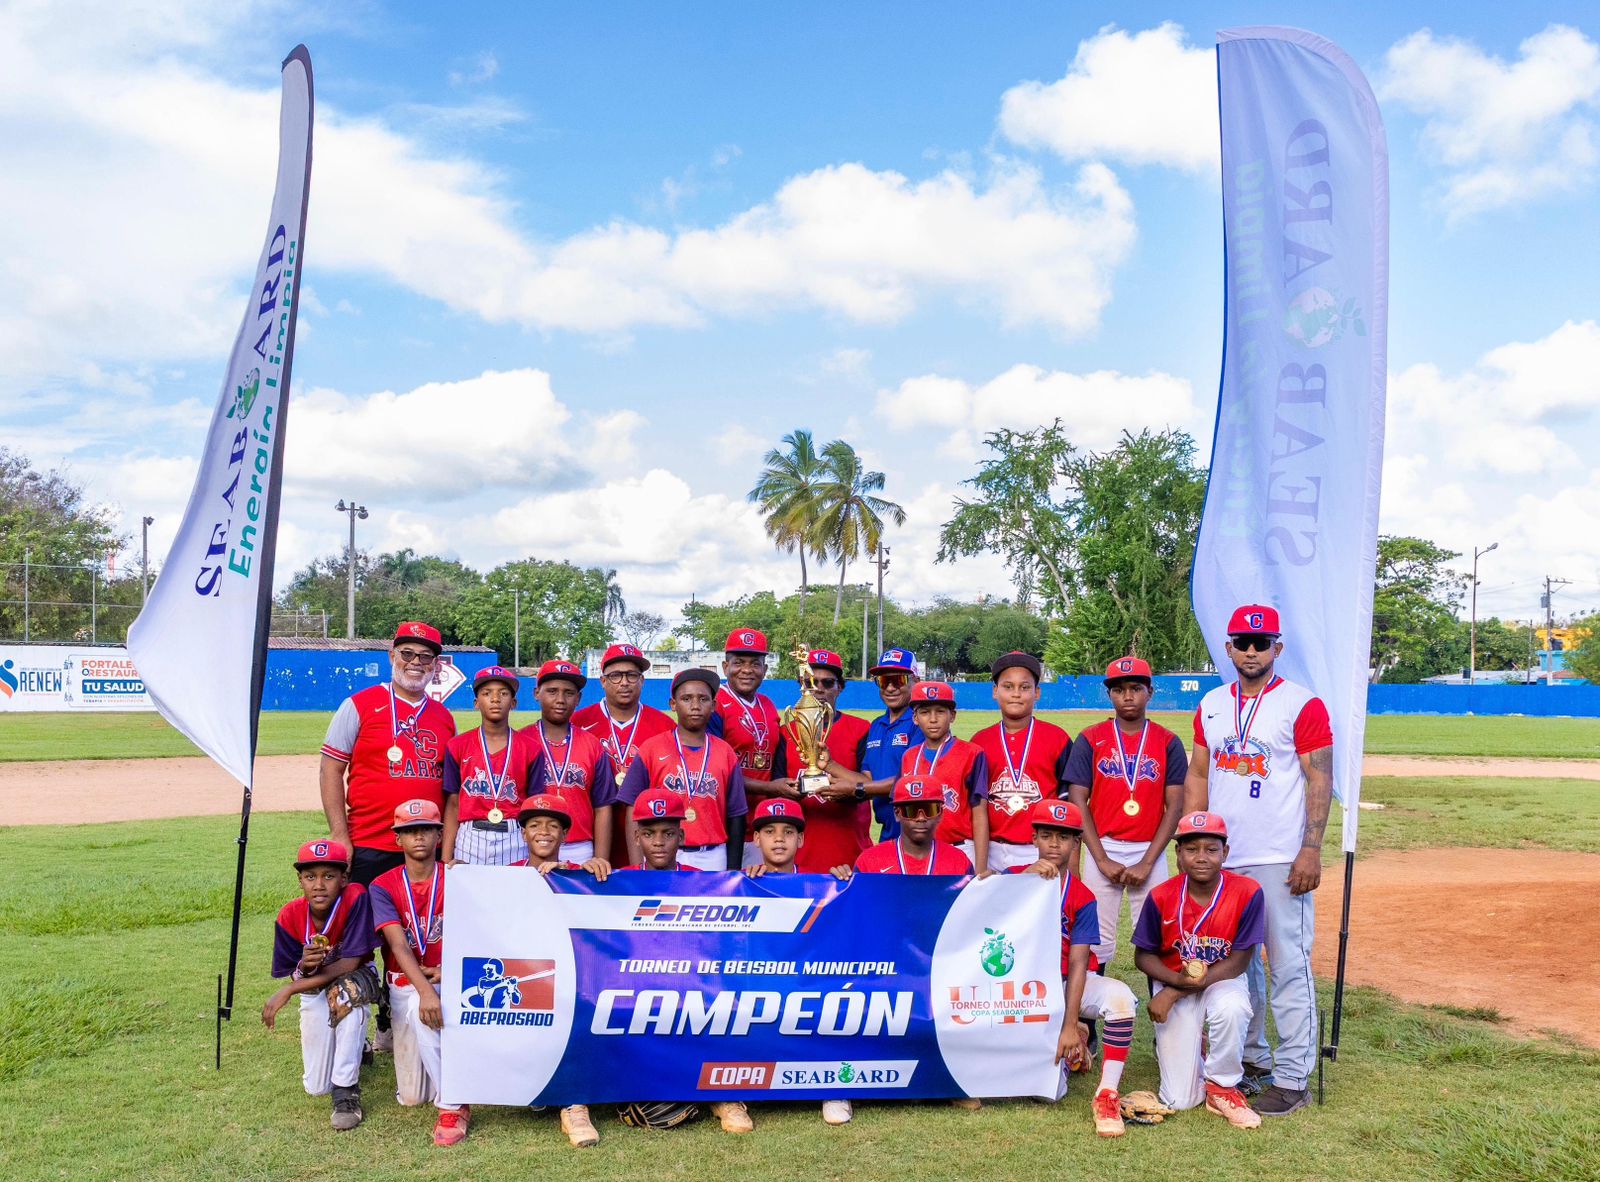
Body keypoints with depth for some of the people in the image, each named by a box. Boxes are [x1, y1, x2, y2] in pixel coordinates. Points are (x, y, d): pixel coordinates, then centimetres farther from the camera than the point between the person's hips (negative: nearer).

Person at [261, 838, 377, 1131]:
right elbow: (294, 976, -12)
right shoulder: (290, 915, -18)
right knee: (316, 1087, -4)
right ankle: (356, 1047, 31)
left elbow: (350, 964, -29)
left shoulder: (355, 898, -29)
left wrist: (288, 990, -28)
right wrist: (304, 967, -38)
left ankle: (346, 1091, -24)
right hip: (314, 991, 3)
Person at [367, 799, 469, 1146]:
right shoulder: (383, 886, -5)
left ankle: (453, 1107, -24)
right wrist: (424, 990, -34)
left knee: (421, 1013, -37)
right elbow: (398, 944, -18)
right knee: (411, 1097, -2)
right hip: (406, 984, 2)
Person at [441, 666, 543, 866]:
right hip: (470, 839, 0)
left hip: (515, 840, 0)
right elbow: (452, 805, 7)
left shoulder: (529, 748, 5)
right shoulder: (458, 746, 7)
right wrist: (446, 860, 1)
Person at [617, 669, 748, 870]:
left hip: (713, 859, 2)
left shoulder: (725, 754, 7)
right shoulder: (651, 749, 2)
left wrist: (733, 871, 2)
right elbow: (635, 812, 2)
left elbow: (736, 817, 8)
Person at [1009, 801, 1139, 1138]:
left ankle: (1107, 1097, -24)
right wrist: (1026, 878, -37)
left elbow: (1078, 964, -14)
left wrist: (1070, 1025, -22)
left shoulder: (1082, 898, -6)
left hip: (1067, 983, 0)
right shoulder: (1014, 877, -4)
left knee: (1120, 997, -33)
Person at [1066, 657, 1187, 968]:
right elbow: (1078, 802, -1)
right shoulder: (1090, 739, 2)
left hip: (1151, 852, 0)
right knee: (1097, 942, 1)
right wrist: (1102, 860, -9)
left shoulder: (1168, 742, 3)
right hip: (1103, 849, 0)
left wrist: (1147, 863, -8)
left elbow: (1175, 807, -1)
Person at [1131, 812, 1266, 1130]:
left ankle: (1222, 1088, -10)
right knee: (1180, 1101, -7)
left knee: (1231, 1008, -39)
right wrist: (1178, 980, -25)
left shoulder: (1247, 892, -18)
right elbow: (1143, 956, -4)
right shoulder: (1161, 897, -16)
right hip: (1172, 982, 0)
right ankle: (1195, 1046, 28)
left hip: (1222, 981, 0)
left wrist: (1175, 992, -19)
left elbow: (1239, 961, -15)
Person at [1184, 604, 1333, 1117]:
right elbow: (1197, 776, 14)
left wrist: (1311, 850, -15)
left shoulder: (1303, 704, -5)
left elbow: (1320, 780, -8)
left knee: (1289, 967, -2)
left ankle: (1291, 1079, 5)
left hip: (1281, 861, -6)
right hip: (1221, 859, 6)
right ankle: (1252, 1059, 27)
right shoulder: (1211, 705, 11)